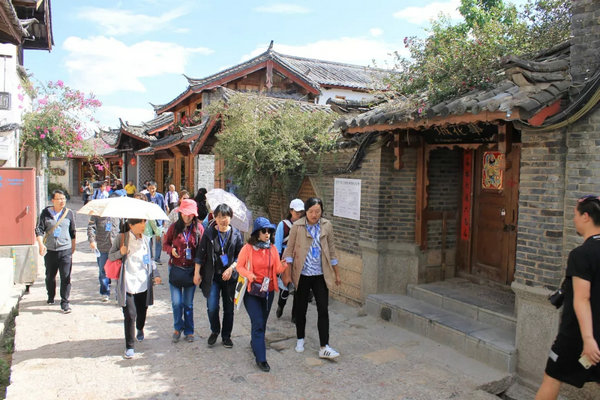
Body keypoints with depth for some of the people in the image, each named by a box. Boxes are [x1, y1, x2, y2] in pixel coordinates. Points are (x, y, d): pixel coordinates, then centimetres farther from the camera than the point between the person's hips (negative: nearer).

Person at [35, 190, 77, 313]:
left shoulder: (69, 213, 2)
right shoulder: (46, 213, 0)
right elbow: (39, 229, -4)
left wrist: (73, 247, 15)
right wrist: (41, 244, -18)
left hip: (65, 250, -1)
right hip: (49, 250, 1)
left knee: (66, 277, -6)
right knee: (50, 276, 17)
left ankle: (65, 302, 1)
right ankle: (50, 297, 39)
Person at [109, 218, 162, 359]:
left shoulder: (145, 240, 9)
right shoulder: (122, 238, -3)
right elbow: (110, 256, 3)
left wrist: (155, 274, 5)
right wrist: (120, 253, -19)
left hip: (144, 283, 4)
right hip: (127, 283, -4)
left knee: (142, 311, 15)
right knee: (130, 314, -8)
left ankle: (140, 329, 49)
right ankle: (129, 346, 5)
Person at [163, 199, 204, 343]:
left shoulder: (199, 228, -3)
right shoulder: (174, 227, -1)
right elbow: (165, 244, 9)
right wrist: (171, 250, -13)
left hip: (191, 270, 0)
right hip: (175, 268, 0)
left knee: (188, 303, 8)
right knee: (176, 302, 0)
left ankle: (189, 331, 24)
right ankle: (178, 328, 24)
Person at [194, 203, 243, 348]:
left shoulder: (236, 234, 0)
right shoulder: (209, 233, -1)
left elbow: (240, 256, 3)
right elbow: (200, 254, 2)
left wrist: (231, 268, -11)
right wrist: (197, 272, 0)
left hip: (229, 276, 1)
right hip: (212, 276, -1)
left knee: (229, 308, 8)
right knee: (212, 307, -5)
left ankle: (226, 335, 26)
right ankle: (214, 331, 22)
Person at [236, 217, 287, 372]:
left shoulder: (272, 249, 3)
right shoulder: (248, 248, -9)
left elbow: (277, 269, 3)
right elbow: (240, 266, -3)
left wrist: (285, 265, -19)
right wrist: (251, 276, -20)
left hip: (268, 291, 5)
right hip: (252, 290, -4)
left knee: (262, 322, 17)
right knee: (258, 323, -10)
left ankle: (255, 343, 44)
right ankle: (260, 358, -4)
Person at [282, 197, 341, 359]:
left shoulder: (326, 226, 1)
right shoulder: (297, 226, -7)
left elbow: (331, 250, 8)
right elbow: (289, 250, -3)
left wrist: (337, 274, 10)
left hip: (320, 275, 1)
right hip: (302, 275, -1)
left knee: (323, 310, -1)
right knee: (301, 309, 13)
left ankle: (324, 348, 5)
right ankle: (300, 340, 33)